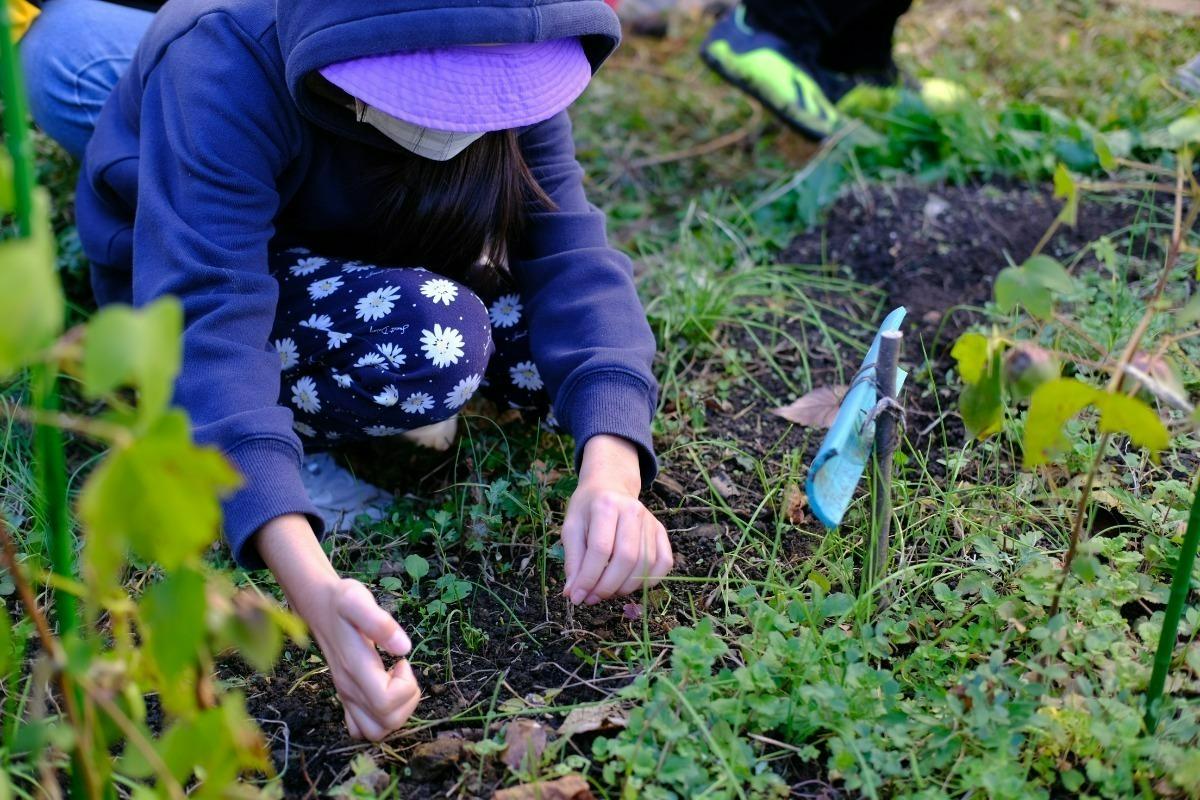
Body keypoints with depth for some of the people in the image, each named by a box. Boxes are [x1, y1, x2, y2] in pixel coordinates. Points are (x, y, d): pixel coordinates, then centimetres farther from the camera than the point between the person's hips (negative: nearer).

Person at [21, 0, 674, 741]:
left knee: (550, 342, -18)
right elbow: (204, 327, -45)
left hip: (354, 252, 6)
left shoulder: (502, 71, -24)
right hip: (184, 272, -5)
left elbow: (571, 253, -29)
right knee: (429, 343, -33)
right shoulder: (223, 75, -37)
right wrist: (312, 585, -59)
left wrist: (610, 471, -47)